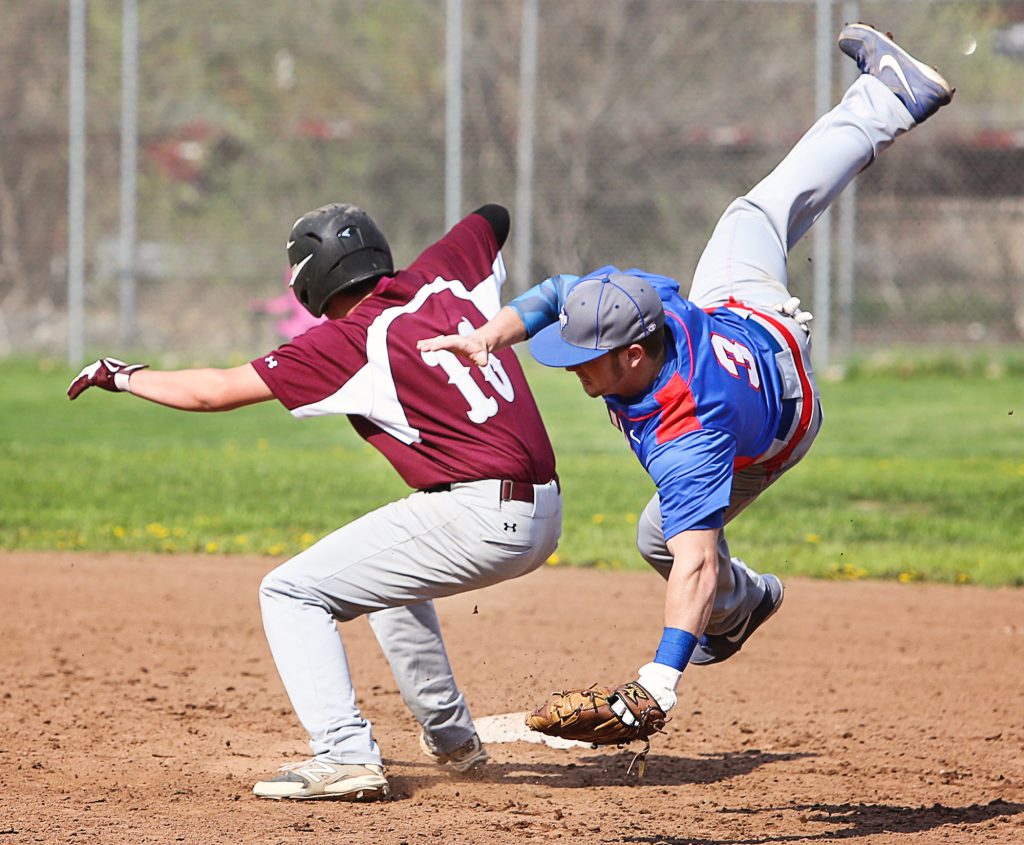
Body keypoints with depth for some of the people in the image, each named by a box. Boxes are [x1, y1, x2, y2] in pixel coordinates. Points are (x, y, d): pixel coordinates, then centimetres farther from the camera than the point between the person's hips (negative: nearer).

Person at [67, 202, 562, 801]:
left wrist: (125, 376, 10)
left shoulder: (347, 342, -6)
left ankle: (346, 755, -15)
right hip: (546, 520, 8)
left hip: (475, 520, -8)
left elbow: (215, 391, -4)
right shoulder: (443, 277, 10)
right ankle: (452, 737, 41)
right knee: (388, 569, 36)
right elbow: (495, 219, 33)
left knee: (292, 593, -2)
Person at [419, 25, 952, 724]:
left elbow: (696, 561, -58)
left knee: (665, 538, -3)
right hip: (739, 310, 5)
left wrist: (660, 682, -66)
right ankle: (886, 101, 45)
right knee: (755, 215, 30)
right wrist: (490, 335, -38)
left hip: (780, 425, -5)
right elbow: (554, 295, -20)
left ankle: (739, 607, 32)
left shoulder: (681, 439, -52)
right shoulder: (627, 296, -40)